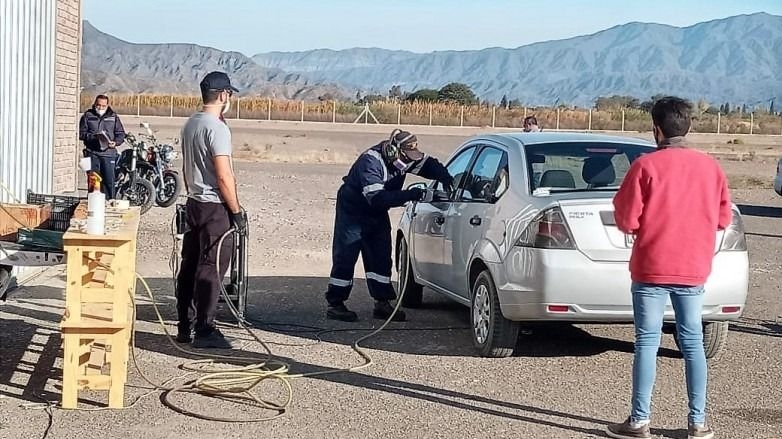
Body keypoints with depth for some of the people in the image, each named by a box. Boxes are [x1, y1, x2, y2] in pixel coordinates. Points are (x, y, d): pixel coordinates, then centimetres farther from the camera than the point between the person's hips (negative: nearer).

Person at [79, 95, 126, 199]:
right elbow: (81, 133, 3)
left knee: (109, 180, -6)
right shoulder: (87, 116, 8)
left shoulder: (113, 116, 11)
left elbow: (121, 133, 12)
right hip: (92, 153, 0)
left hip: (108, 152, 0)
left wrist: (115, 142, -7)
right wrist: (93, 136, -13)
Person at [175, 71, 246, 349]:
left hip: (194, 204, 9)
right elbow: (224, 177, -21)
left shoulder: (190, 125, 11)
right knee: (210, 270, -5)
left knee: (190, 266, 12)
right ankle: (204, 332, -3)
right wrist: (237, 211, -15)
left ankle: (185, 327, 18)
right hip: (215, 207, -9)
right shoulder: (217, 128, -18)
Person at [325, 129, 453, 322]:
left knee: (381, 258, 4)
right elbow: (376, 198, -41)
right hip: (352, 211, -7)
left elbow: (430, 165, -2)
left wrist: (446, 178, -24)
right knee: (345, 257, -6)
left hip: (377, 214, 7)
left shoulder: (405, 158, -11)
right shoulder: (370, 162, -34)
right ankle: (335, 304, 0)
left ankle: (382, 303, 10)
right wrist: (410, 194, -47)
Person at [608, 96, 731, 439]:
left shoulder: (645, 166, -10)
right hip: (694, 269, 3)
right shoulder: (710, 167, 1)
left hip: (651, 269, -3)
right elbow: (723, 218, 9)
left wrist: (621, 202, 10)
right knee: (693, 342, 10)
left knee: (647, 342, 2)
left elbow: (627, 222, -10)